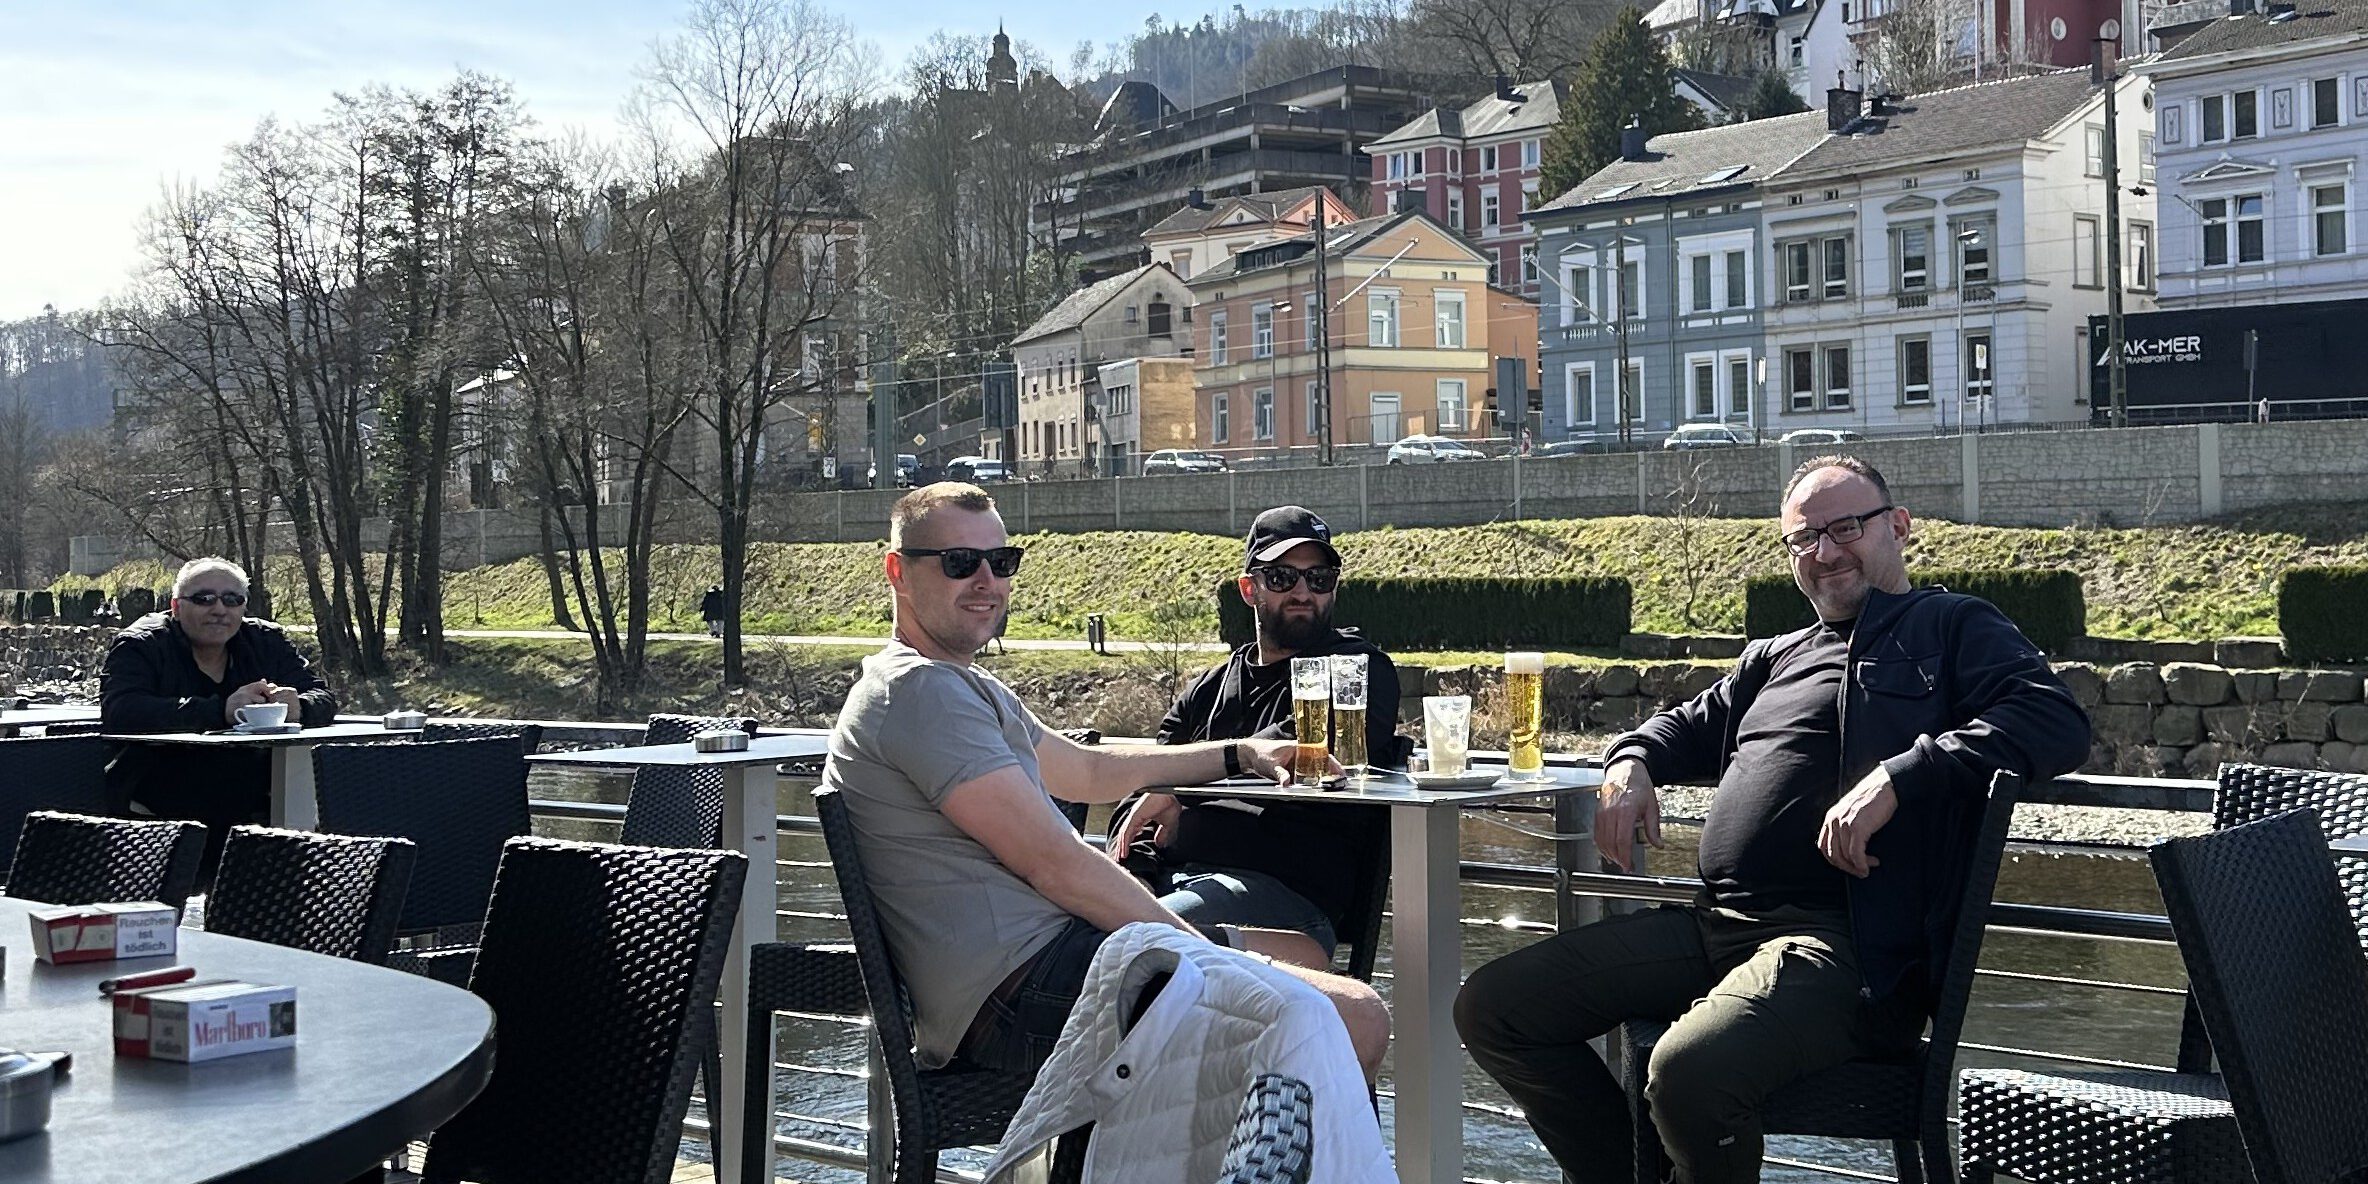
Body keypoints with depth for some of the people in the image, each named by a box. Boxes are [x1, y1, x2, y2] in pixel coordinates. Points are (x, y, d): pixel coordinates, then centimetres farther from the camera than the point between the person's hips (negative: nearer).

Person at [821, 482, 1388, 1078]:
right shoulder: (918, 693, -14)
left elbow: (1089, 771, 35)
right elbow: (1058, 866, -17)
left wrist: (1238, 754, 31)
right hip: (1021, 986, -11)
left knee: (1302, 952, 24)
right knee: (1355, 1019, -15)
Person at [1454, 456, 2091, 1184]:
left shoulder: (1955, 629, 7)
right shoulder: (1772, 660, 28)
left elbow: (2057, 725, -10)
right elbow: (1691, 728, 42)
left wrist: (1898, 777, -21)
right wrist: (1632, 762, 16)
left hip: (1845, 944, -7)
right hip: (1714, 925, 8)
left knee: (1691, 1071, -37)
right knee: (1491, 1009, -2)